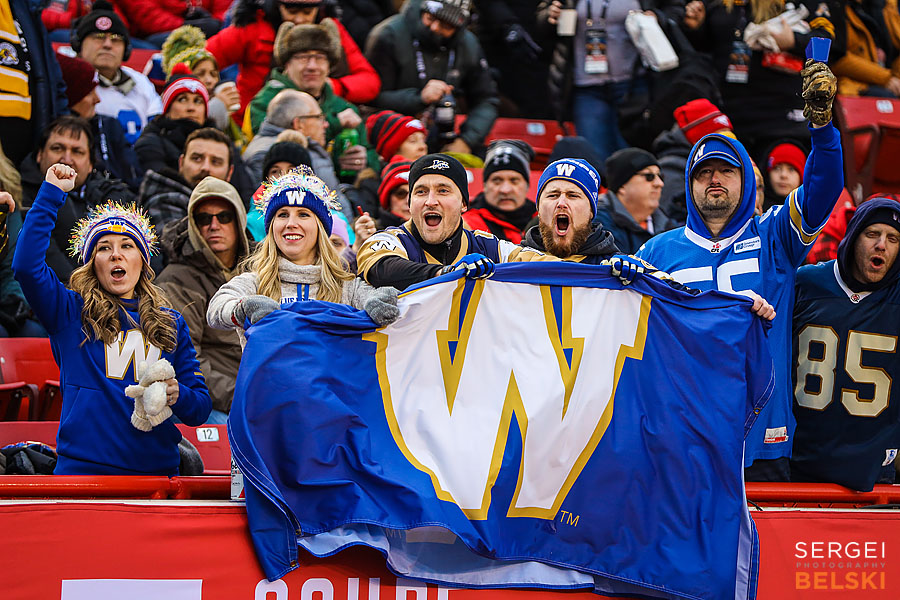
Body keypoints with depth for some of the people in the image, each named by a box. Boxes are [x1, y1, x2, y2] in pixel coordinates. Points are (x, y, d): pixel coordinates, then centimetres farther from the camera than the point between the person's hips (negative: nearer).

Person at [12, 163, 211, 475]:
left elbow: (200, 409, 13)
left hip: (156, 469, 3)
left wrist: (177, 396, -11)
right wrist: (52, 192, -7)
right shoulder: (72, 313, 6)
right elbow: (26, 265, -11)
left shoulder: (171, 324, 13)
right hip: (83, 467, -2)